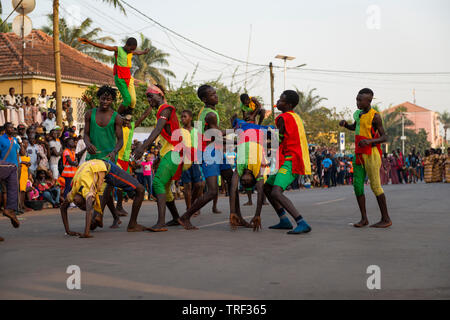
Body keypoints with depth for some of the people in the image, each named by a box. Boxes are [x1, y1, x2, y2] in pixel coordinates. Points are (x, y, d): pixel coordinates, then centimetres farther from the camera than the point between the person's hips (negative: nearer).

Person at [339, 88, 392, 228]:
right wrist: (345, 124, 8)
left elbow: (384, 137, -11)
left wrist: (370, 141, -29)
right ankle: (364, 218, 6)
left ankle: (386, 219, 4)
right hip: (359, 155, 7)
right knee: (357, 185, 0)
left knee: (375, 186, -4)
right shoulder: (358, 114, 10)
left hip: (371, 154, -7)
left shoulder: (375, 116, -11)